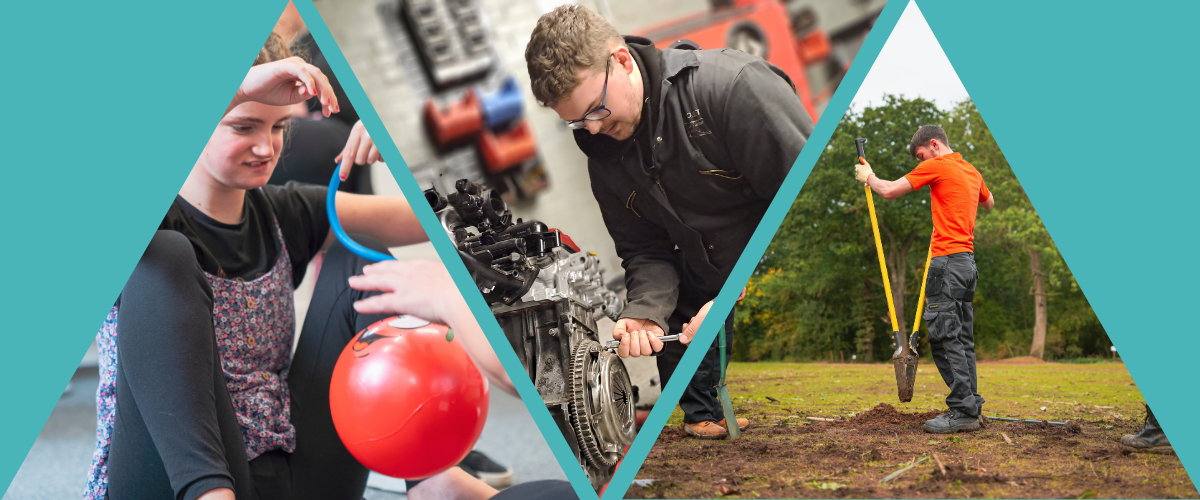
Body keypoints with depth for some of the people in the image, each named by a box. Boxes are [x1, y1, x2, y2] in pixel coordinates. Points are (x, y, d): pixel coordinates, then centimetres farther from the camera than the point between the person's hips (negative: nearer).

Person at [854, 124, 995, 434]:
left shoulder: (937, 166, -6)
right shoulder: (972, 171, 19)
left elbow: (890, 191, -4)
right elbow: (989, 203, 39)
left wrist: (868, 177, 14)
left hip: (947, 260, -9)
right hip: (968, 260, 9)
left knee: (945, 338, -9)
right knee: (962, 337, 10)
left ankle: (963, 411, -12)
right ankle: (971, 407, 11)